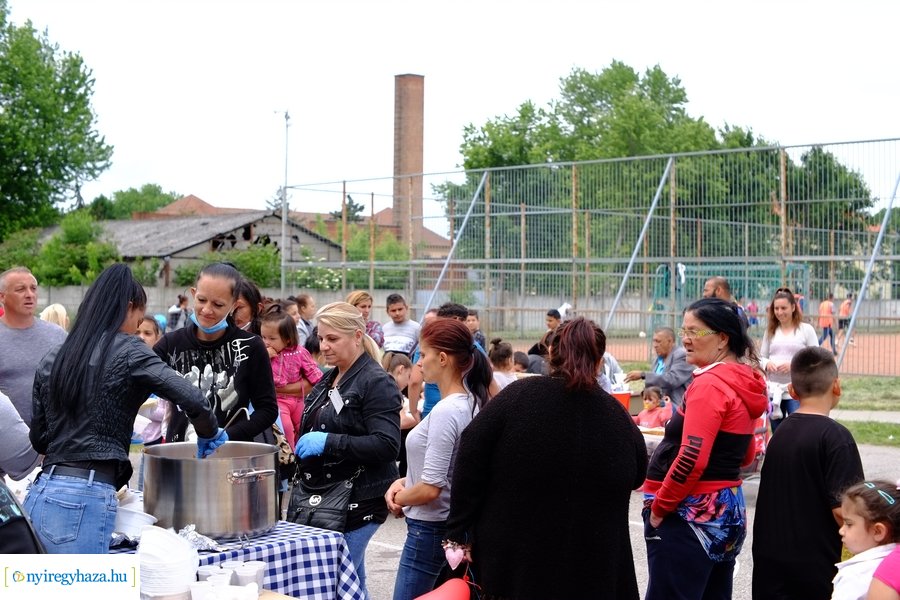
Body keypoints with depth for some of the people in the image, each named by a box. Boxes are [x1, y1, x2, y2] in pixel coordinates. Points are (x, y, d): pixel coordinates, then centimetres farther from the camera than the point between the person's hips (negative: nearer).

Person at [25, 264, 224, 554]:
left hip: (38, 495, 7)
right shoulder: (127, 351, -2)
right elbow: (194, 401, -11)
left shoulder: (53, 359, 16)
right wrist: (210, 436, 8)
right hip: (83, 502, -7)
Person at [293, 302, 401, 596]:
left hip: (358, 501, -8)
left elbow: (387, 445, -22)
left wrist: (328, 442, -24)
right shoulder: (329, 380, 15)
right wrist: (295, 463, 16)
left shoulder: (376, 382, -12)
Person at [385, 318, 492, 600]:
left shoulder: (445, 412, -21)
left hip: (430, 529, -9)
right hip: (456, 524, 9)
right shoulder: (472, 403, 6)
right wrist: (404, 481, 6)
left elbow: (430, 488, -21)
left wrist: (397, 498, -4)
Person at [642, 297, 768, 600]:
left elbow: (691, 459, -23)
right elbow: (745, 455, 23)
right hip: (729, 509, 10)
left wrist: (658, 507, -13)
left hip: (691, 515, -10)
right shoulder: (743, 383, 12)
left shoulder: (709, 385, -16)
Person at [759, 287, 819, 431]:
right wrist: (767, 364, -10)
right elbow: (761, 357, 13)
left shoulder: (806, 329, -2)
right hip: (773, 389, 4)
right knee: (776, 433, 12)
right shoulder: (770, 330, 10)